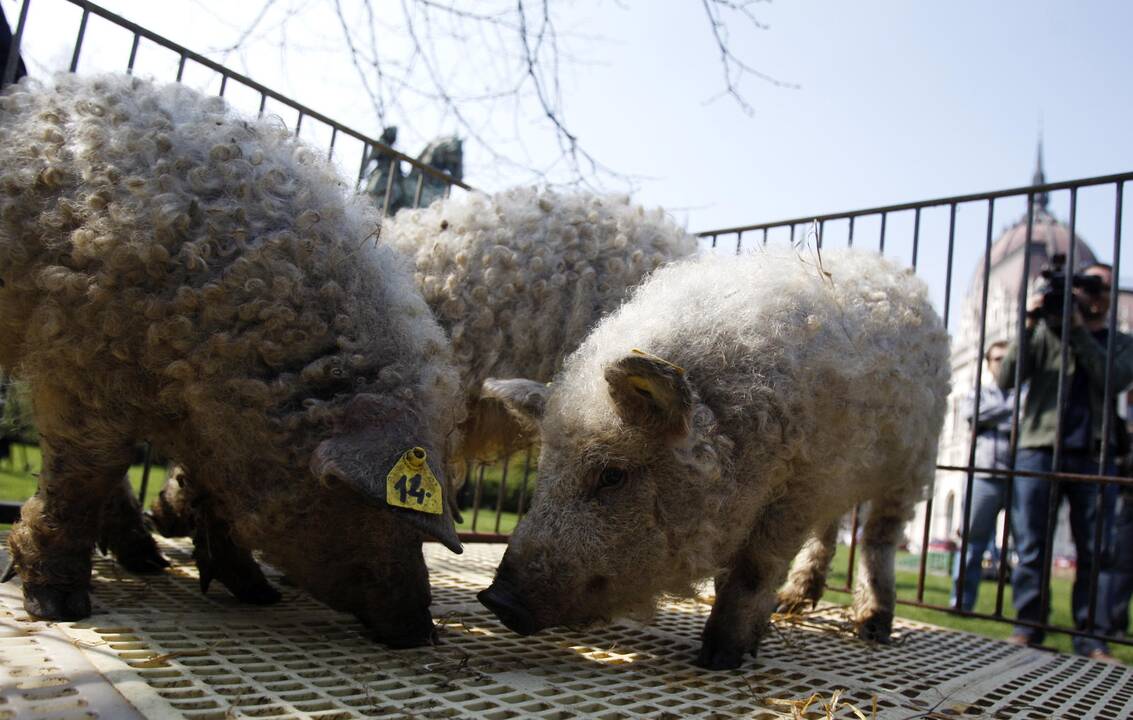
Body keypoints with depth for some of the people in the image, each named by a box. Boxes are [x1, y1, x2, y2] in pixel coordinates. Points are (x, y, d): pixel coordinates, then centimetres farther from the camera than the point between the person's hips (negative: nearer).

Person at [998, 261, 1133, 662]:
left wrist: (1080, 330, -10)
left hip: (1093, 455, 2)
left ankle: (1092, 638, 6)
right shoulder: (1048, 333, 11)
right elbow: (1007, 379, -2)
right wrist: (1029, 326, -11)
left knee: (1095, 551, 1)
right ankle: (1027, 626, 6)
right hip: (1038, 450, -2)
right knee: (1031, 547, 0)